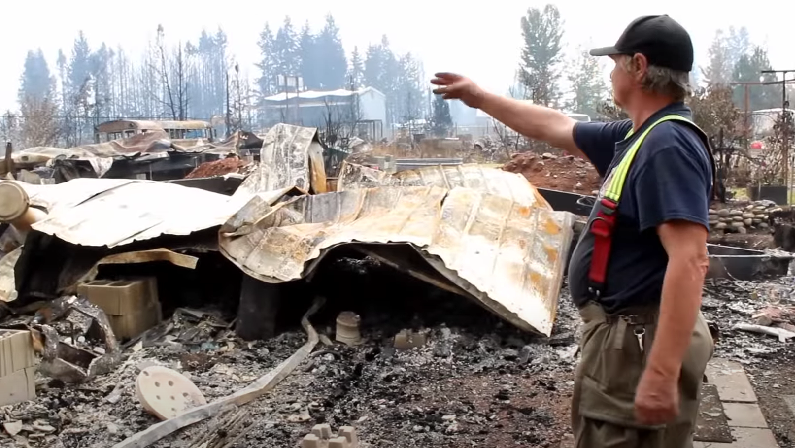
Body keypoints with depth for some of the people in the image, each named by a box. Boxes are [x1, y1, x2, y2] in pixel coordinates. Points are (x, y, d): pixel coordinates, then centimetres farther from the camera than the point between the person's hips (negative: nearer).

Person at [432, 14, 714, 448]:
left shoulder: (669, 144, -20)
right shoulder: (638, 135, 10)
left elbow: (690, 260, -29)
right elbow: (555, 127, 23)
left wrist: (662, 374, -33)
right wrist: (479, 97, 30)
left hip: (641, 341, -10)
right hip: (623, 331, 10)